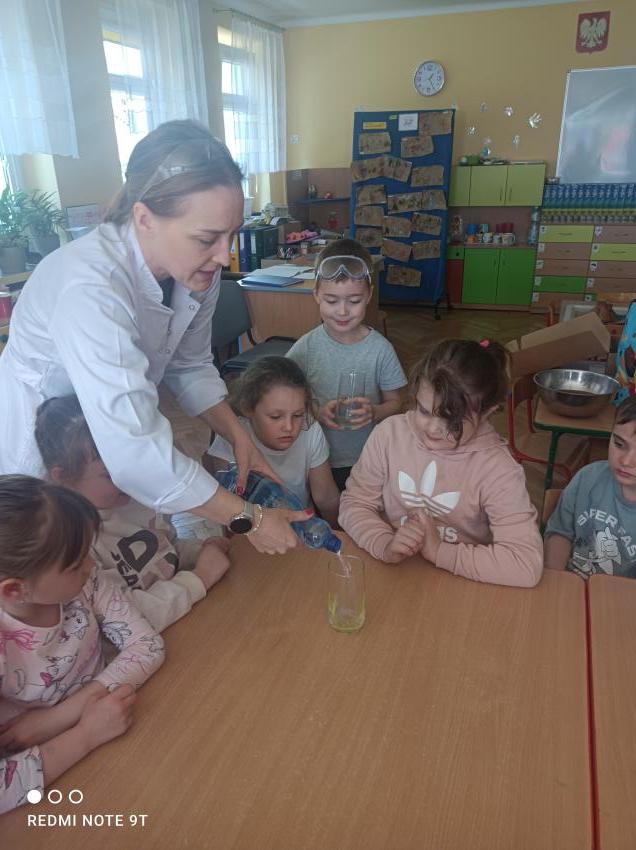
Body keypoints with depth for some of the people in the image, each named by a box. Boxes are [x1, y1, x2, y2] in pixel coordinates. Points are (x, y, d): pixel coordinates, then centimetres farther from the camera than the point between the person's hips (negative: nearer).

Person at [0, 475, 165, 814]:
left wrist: (62, 714, -18)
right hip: (54, 783, -3)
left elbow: (147, 645, -11)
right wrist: (86, 733, -26)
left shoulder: (82, 581, -15)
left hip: (114, 733, 3)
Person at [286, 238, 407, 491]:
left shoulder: (381, 349, -10)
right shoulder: (306, 348, -11)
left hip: (368, 460, 0)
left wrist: (374, 412, -22)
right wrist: (317, 412, -23)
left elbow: (394, 402, -2)